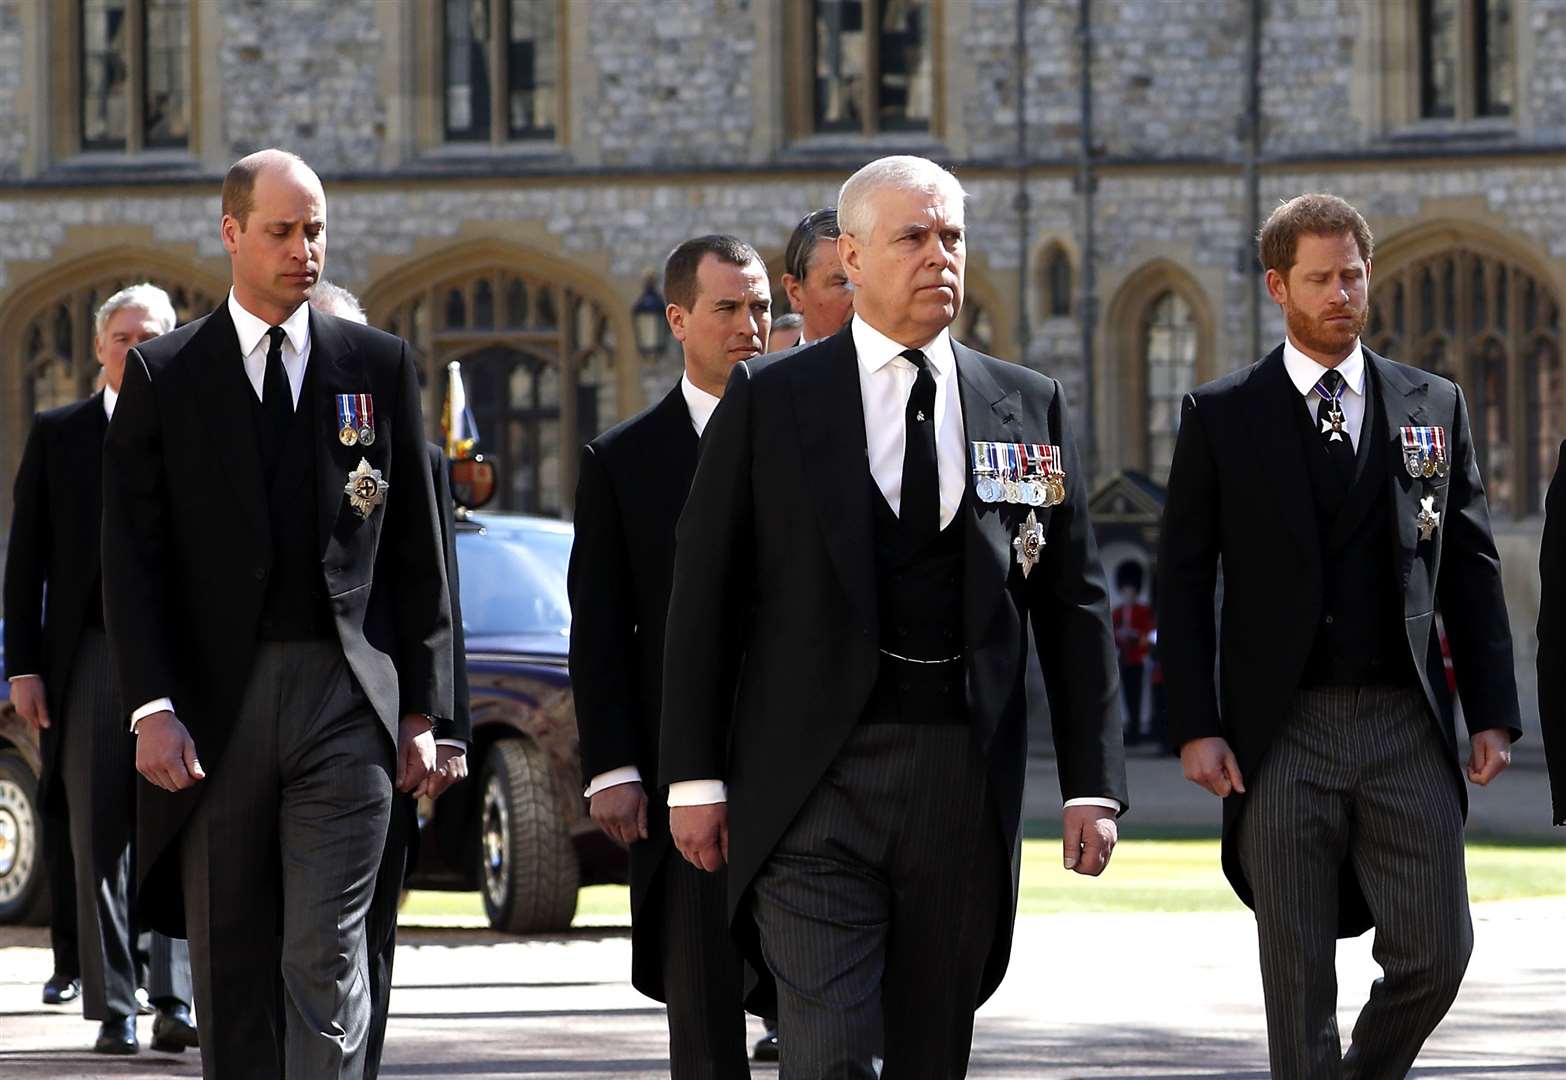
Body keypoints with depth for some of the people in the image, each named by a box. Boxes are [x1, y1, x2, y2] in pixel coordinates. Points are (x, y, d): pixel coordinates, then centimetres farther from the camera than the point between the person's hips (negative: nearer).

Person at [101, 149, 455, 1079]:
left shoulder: (381, 366, 9)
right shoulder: (164, 376, 6)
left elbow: (416, 549, 11)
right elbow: (132, 557, 1)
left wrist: (424, 709, 5)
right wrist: (152, 708, -10)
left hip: (345, 698, 0)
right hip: (214, 708, 0)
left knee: (326, 958, -10)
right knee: (231, 971, 6)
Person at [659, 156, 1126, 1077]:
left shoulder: (1029, 406, 10)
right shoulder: (769, 401, 3)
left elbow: (1076, 607, 10)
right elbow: (704, 596, 3)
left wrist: (1093, 785, 3)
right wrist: (696, 777, -2)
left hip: (965, 781, 3)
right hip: (816, 776, -3)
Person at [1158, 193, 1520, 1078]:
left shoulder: (1435, 406, 10)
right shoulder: (1220, 417, 4)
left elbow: (1472, 571, 11)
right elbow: (1184, 582, 3)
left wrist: (1493, 712, 4)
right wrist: (1195, 727, -6)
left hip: (1406, 728, 2)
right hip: (1283, 731, -2)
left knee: (1435, 949, -3)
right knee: (1298, 972, 0)